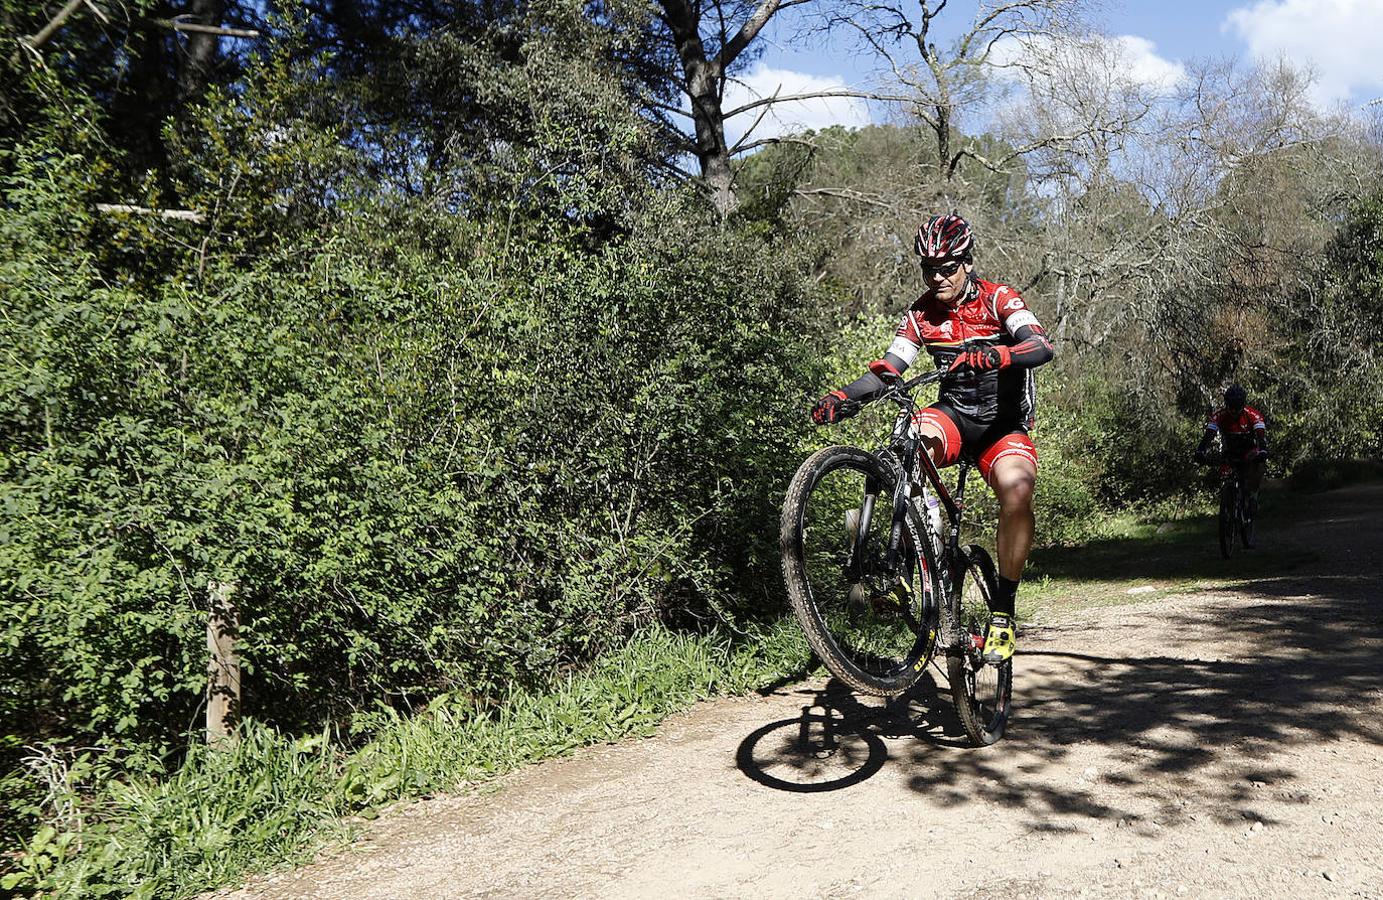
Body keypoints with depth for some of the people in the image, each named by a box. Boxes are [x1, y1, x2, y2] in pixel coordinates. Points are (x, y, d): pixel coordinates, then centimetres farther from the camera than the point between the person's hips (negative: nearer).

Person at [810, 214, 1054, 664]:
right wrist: (841, 397, -23)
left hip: (1004, 423, -2)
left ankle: (1003, 613, -18)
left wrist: (993, 356, -45)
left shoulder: (998, 299, -7)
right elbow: (886, 370, -5)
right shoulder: (921, 314, 3)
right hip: (953, 415, 2)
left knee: (1017, 490, -32)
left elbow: (1042, 346, -24)